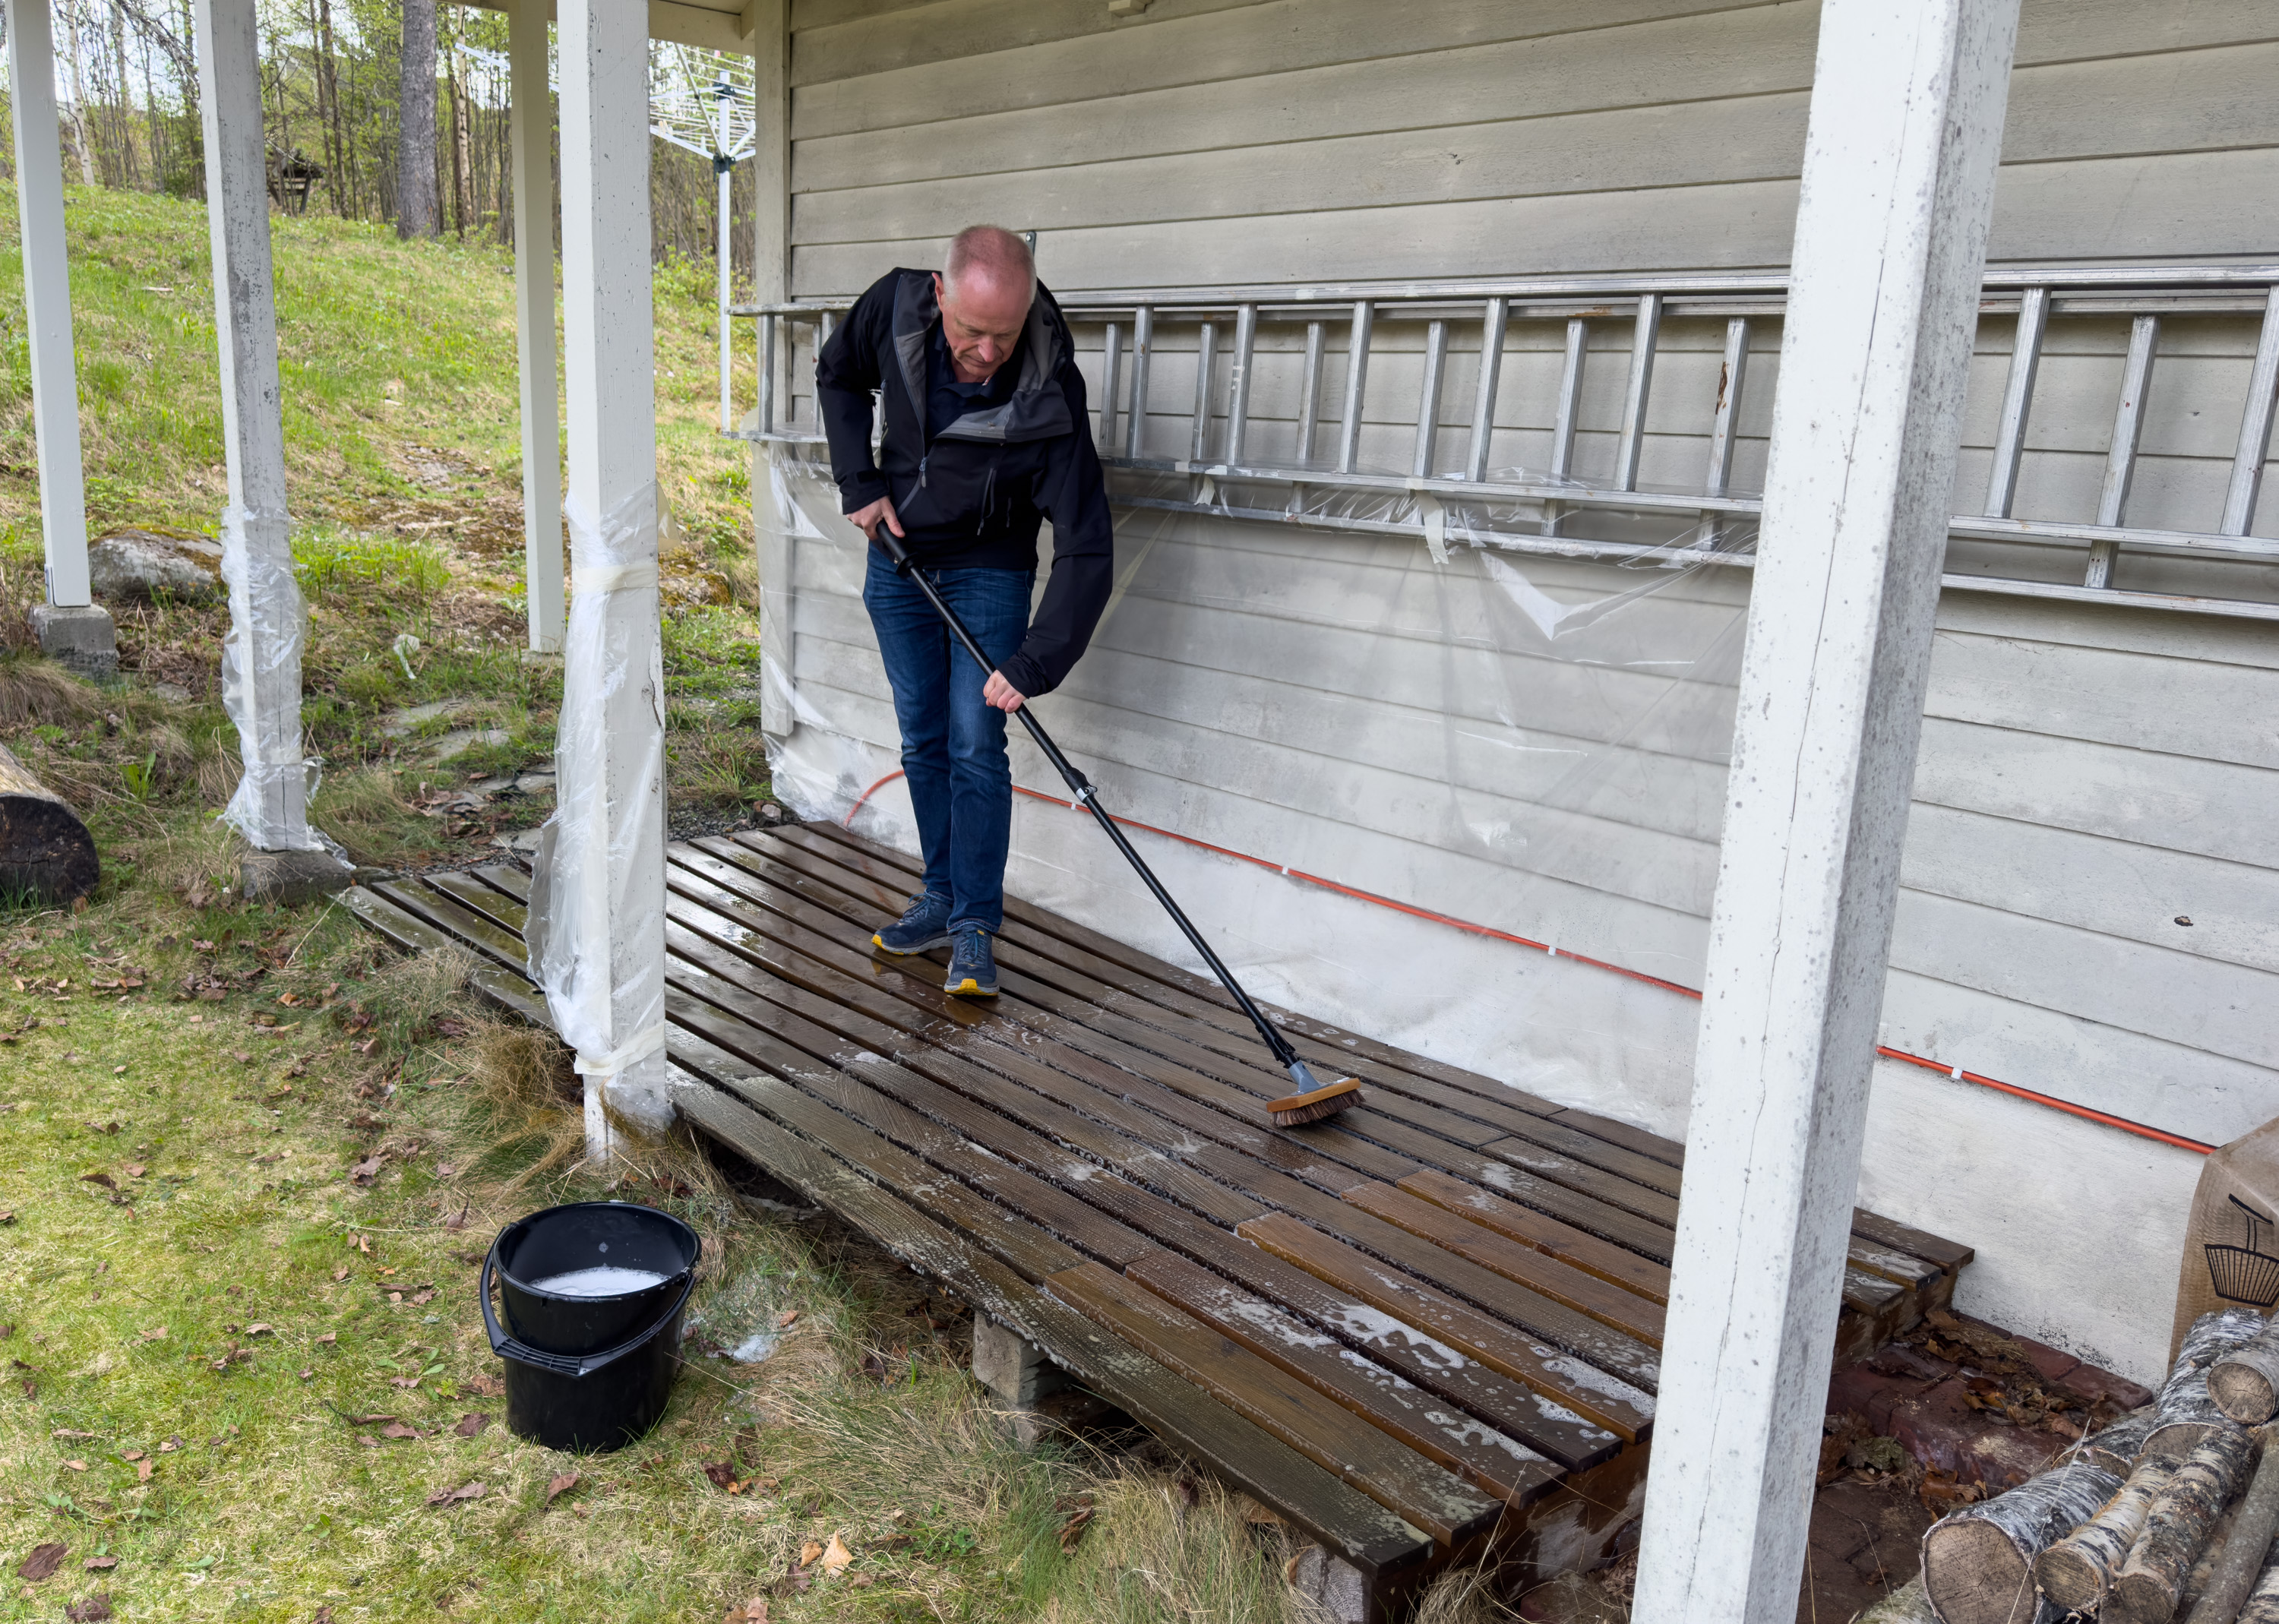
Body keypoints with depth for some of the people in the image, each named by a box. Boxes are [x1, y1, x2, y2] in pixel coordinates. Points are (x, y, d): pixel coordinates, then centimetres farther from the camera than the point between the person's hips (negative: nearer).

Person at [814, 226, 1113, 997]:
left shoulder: (1049, 396, -30)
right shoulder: (896, 305, -20)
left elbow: (1085, 549, -30)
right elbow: (838, 376, 3)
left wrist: (1032, 665, -36)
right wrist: (860, 485, -6)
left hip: (990, 571, -3)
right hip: (897, 559, 4)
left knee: (976, 747, -8)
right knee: (923, 741, 10)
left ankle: (974, 928, 3)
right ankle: (942, 896, 24)